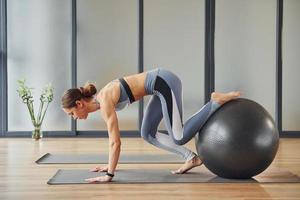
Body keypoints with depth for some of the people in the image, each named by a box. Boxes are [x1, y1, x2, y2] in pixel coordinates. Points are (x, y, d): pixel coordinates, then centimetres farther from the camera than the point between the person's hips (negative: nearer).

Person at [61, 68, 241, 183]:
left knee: (179, 137, -12)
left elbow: (115, 142, -18)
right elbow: (113, 138, 21)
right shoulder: (100, 100, 11)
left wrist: (109, 175, -14)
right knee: (148, 134, 10)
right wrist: (110, 165, 25)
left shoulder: (105, 103, -16)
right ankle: (191, 158, 8)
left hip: (165, 83, -9)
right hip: (162, 84, 9)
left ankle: (217, 101, -5)